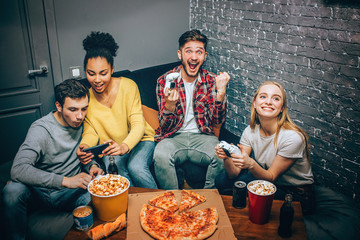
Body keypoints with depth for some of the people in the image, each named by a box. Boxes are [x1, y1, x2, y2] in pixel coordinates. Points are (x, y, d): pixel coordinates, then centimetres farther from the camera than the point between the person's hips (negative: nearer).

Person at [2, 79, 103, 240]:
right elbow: (18, 169, -31)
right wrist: (65, 180, -34)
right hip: (40, 192, -2)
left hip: (70, 193, 2)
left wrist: (91, 165, -10)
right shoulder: (41, 129, -18)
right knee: (13, 190, -34)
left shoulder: (82, 123, -2)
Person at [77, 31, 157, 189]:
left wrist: (124, 146, -37)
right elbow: (90, 132, -4)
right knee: (116, 171, -30)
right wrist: (84, 146, -29)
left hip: (139, 140, -1)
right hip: (109, 148, 2)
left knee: (136, 167, -30)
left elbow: (138, 124, -17)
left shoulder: (128, 86, -12)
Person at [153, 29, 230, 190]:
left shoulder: (211, 80, 2)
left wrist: (221, 91, -21)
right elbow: (165, 126, -6)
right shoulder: (165, 80, -3)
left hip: (202, 136, 1)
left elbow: (217, 120, -5)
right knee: (161, 155, -32)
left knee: (223, 157, -27)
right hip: (173, 137, -1)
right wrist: (170, 104, -27)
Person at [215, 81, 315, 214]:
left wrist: (251, 164, -40)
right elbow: (234, 173, -12)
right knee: (222, 180, -11)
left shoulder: (293, 137, -27)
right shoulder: (251, 131, -10)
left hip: (296, 194, -5)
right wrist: (227, 157, -34)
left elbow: (272, 177, -20)